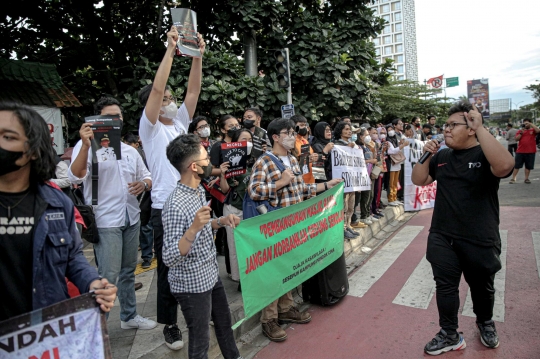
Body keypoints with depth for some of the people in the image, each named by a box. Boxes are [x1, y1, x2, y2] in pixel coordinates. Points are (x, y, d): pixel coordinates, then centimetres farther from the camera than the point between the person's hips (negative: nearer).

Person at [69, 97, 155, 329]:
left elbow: (147, 177, 16)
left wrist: (143, 184, -8)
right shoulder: (87, 145, -6)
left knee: (128, 271, 16)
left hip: (131, 218, 6)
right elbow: (75, 177, -22)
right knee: (109, 276, -4)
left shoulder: (130, 150, 12)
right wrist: (85, 145, -37)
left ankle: (129, 316, 31)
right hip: (105, 221, -6)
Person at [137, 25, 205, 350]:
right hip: (166, 209, -5)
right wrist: (170, 50, -15)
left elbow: (194, 90, 4)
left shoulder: (180, 121, 13)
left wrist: (198, 55, -4)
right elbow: (156, 89, -16)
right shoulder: (150, 127, -2)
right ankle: (170, 324, 24)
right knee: (169, 269, 7)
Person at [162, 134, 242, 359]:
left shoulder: (199, 190, 0)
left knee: (224, 322, 27)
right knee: (200, 339, 13)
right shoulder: (175, 205, -28)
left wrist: (220, 222, -3)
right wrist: (194, 228, -40)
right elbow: (169, 259, -29)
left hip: (211, 275, 9)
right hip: (192, 284, -9)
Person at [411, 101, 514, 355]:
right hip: (442, 238, 4)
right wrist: (425, 155, -6)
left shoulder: (484, 155, -11)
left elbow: (505, 165, -33)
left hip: (479, 240, -4)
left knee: (481, 287, 18)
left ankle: (485, 323, 46)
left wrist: (480, 128, -31)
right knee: (445, 286, 8)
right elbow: (418, 180, 10)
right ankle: (450, 336, 24)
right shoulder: (442, 157, 6)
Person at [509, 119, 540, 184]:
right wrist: (521, 133, -14)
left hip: (531, 152, -1)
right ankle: (513, 178, 7)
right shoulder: (520, 131, 10)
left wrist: (530, 124, -16)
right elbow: (516, 139, 0)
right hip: (520, 151, 1)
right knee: (516, 165, 2)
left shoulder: (533, 130, 5)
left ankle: (526, 178, 16)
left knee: (528, 166, 6)